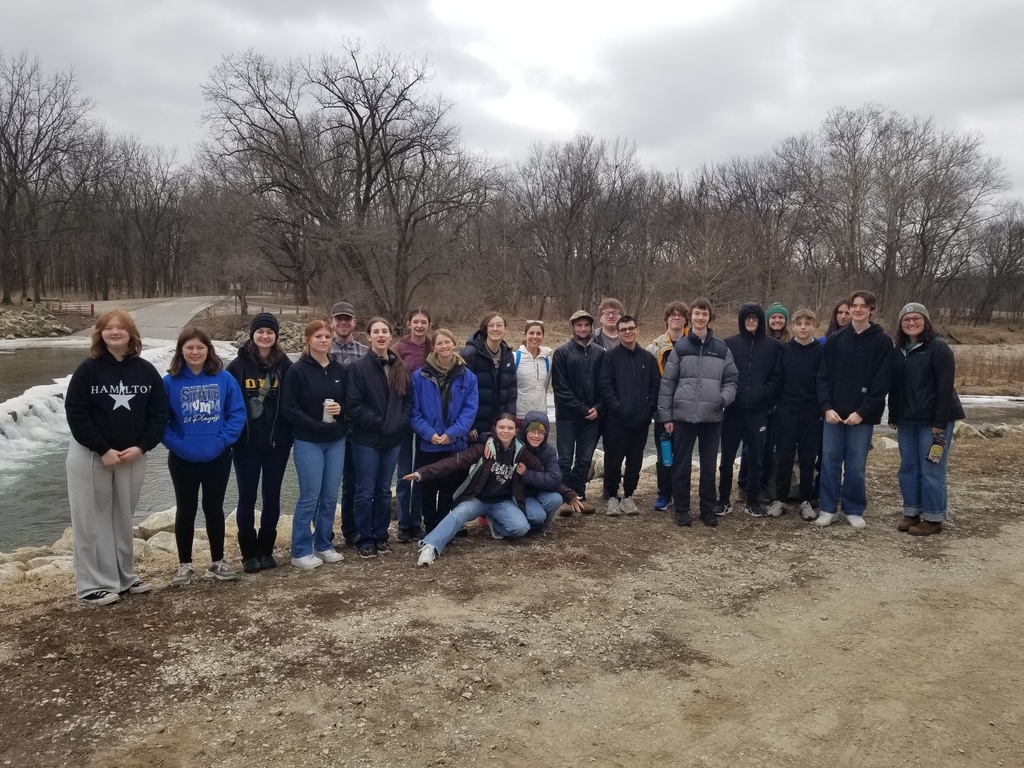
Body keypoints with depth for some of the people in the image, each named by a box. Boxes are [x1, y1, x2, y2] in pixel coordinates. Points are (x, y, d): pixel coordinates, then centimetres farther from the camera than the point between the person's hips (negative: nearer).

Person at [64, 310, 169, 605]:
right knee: (93, 520, 3)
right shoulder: (88, 369, -7)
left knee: (123, 519, 13)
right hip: (90, 456, -3)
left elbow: (159, 413, 1)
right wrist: (103, 450, -16)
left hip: (133, 456, 3)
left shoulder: (146, 370, 0)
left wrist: (142, 447, -11)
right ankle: (93, 584, 12)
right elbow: (75, 413, -11)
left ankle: (124, 576, 25)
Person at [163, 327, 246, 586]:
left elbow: (237, 413, -4)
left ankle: (217, 562, 24)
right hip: (182, 459, 0)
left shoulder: (224, 379, -4)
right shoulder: (170, 382, -6)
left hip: (218, 457, 1)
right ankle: (184, 565, 23)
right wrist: (177, 444, -14)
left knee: (214, 508, 12)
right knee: (186, 510, 11)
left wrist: (222, 440, -13)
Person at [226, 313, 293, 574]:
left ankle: (266, 550, 23)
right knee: (247, 497, 6)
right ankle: (249, 553, 18)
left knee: (272, 496, 9)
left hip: (278, 442, 1)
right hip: (246, 444, -1)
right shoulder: (237, 365, -2)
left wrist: (290, 433, -5)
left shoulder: (285, 365, 1)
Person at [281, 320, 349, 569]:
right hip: (308, 442, -4)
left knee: (330, 496, 9)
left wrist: (341, 410, -10)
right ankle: (301, 551, 10)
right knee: (310, 496, -2)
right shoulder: (297, 370, -7)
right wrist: (316, 425, -18)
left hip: (336, 441, 5)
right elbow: (288, 408, -11)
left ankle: (324, 545, 23)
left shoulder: (340, 370, 6)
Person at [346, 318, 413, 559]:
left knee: (384, 490, 12)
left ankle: (381, 536, 23)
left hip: (392, 439, 5)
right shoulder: (358, 367, -7)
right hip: (366, 439, -4)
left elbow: (408, 400, 9)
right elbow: (354, 405, -12)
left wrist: (400, 424, -7)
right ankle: (365, 539, 11)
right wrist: (379, 424, -14)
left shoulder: (400, 368, 8)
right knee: (366, 491, 1)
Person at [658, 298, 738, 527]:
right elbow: (667, 383, 1)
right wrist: (666, 415, -3)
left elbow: (731, 379, 11)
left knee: (709, 467, 9)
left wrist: (724, 398, -10)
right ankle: (682, 510, 17)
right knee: (681, 466, 5)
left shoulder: (722, 349, 6)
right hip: (683, 416, -1)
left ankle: (708, 509, 21)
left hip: (712, 417, 2)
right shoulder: (680, 347, 1)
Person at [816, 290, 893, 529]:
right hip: (833, 413, 2)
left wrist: (861, 412, -13)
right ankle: (828, 508, 15)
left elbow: (881, 382, -7)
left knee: (856, 465, 3)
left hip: (862, 415, -2)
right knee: (830, 460, 4)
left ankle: (854, 510, 17)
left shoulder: (882, 341, -1)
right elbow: (823, 376, 4)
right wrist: (827, 407, -8)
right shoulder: (835, 339, 6)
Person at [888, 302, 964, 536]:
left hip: (933, 420, -7)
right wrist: (893, 417, 11)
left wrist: (939, 423, -19)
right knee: (908, 467, 10)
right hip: (906, 420, 7)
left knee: (931, 470, -2)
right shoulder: (898, 350, 11)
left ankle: (933, 518, 8)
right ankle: (911, 512, 20)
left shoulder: (938, 348, -9)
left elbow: (945, 387, -14)